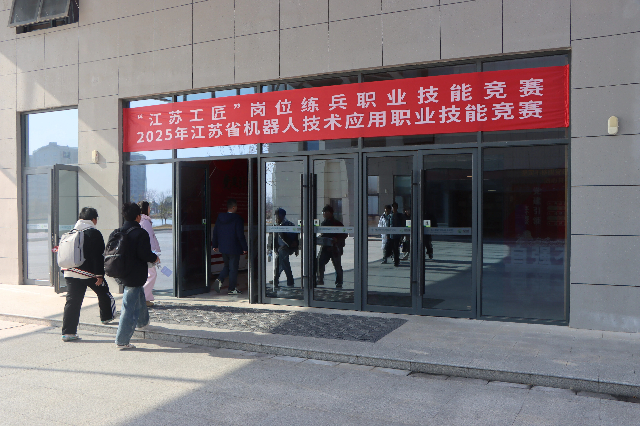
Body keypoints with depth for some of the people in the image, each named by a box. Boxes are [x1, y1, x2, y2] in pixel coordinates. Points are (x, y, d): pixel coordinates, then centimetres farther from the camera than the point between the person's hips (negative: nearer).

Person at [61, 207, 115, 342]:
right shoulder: (94, 234, -9)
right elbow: (98, 256, -13)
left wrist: (66, 270, 23)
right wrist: (99, 275, -10)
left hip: (70, 273, 6)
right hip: (89, 272, -5)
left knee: (72, 301, 5)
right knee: (104, 293, 19)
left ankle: (68, 332, 2)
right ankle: (107, 317, 33)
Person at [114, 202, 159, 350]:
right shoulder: (141, 233, -18)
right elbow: (145, 254, -23)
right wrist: (155, 258, -1)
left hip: (123, 273, 9)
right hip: (135, 276, -8)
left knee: (140, 296, 31)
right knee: (130, 307, -3)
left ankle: (142, 321, 52)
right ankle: (122, 340, 0)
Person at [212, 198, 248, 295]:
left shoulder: (220, 218, 4)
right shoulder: (237, 219, -15)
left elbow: (215, 232, 9)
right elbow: (240, 235, -15)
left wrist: (215, 245, 19)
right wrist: (244, 248, -7)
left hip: (223, 248, 6)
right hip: (234, 249, -6)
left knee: (227, 265, 21)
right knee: (233, 268, 4)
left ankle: (219, 280, 0)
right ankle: (232, 289, 9)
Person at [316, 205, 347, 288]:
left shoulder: (337, 223, -7)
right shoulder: (323, 223, 9)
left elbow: (345, 235, -6)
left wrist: (337, 240, -21)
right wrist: (320, 238, -1)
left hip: (335, 248, -5)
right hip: (325, 247, 5)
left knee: (337, 266, 4)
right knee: (319, 262, -4)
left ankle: (339, 283, 15)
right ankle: (320, 280, 8)